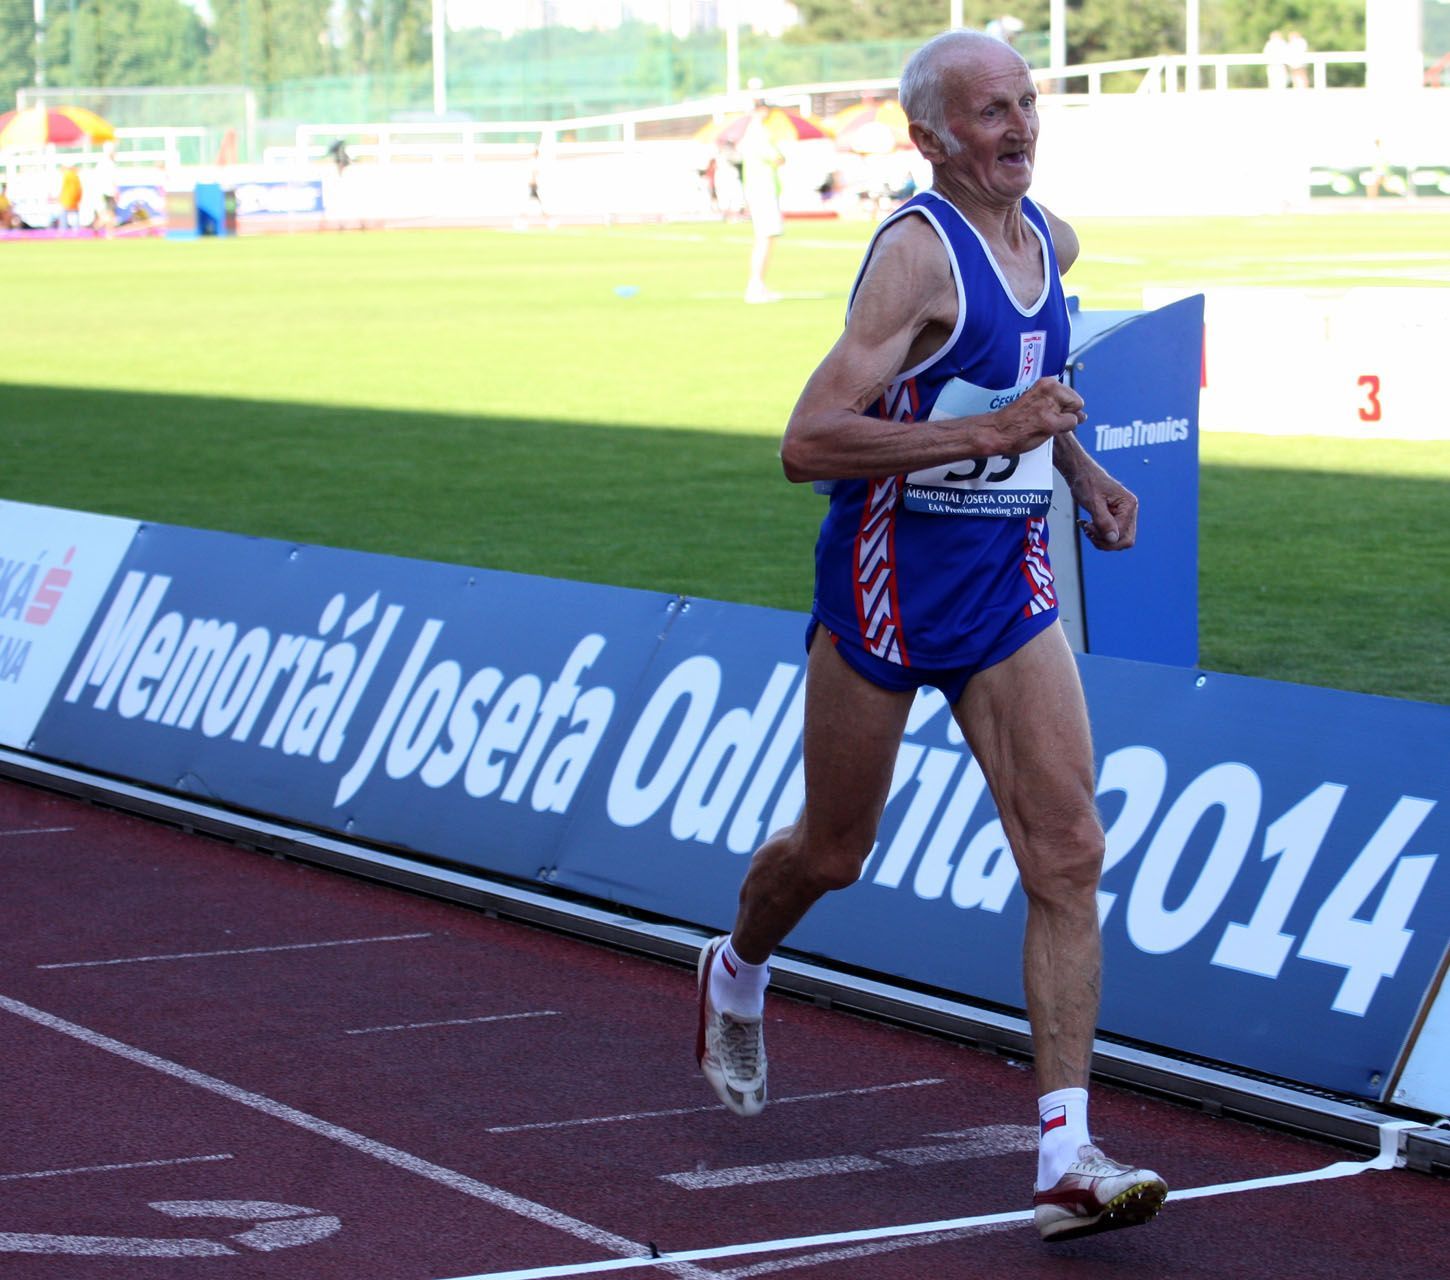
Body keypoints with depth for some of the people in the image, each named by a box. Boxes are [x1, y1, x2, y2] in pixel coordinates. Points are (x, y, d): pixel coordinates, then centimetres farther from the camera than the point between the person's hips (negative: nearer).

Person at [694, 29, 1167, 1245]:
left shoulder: (1052, 239, 7)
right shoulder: (915, 252, -18)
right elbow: (808, 441, -27)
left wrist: (1079, 467, 14)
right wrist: (988, 432, -31)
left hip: (1012, 584, 6)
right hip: (889, 578, -6)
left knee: (1069, 852, -9)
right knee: (833, 851, 12)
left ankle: (1067, 1155, -10)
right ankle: (738, 975, 47)